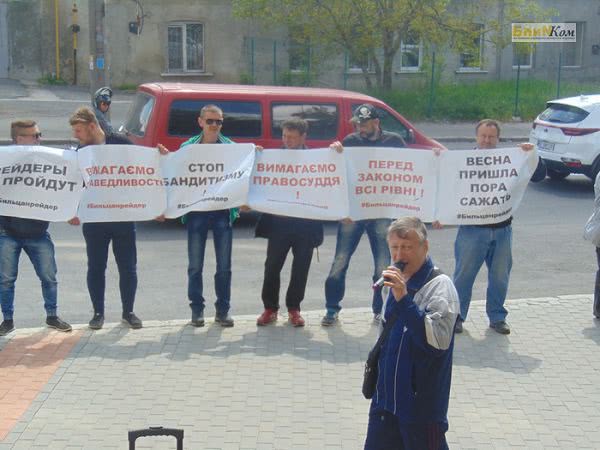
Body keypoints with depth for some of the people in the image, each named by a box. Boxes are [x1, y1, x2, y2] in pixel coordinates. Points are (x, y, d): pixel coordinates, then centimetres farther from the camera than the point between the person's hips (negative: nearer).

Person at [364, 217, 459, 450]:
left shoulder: (439, 286, -17)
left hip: (421, 402, -7)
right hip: (387, 396, 7)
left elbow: (438, 340, -29)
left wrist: (403, 299, -33)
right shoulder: (399, 282, 7)